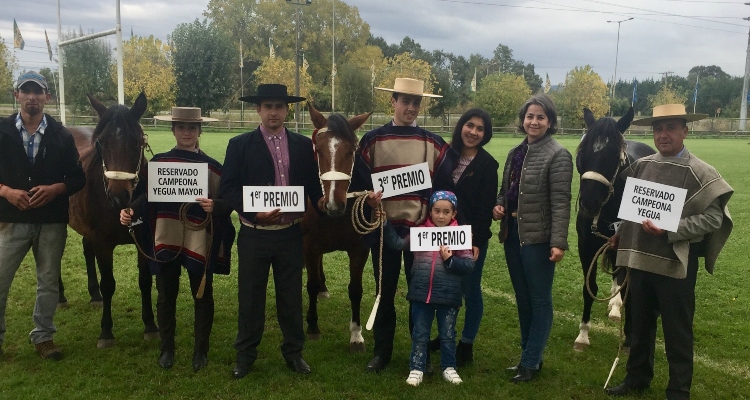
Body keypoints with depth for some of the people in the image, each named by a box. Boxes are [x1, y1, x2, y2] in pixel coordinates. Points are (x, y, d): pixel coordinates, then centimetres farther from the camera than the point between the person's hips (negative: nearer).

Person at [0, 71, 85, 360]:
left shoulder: (61, 136, 1)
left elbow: (78, 178, 2)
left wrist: (56, 188, -16)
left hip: (52, 222, 1)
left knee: (49, 282, 11)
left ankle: (43, 336, 26)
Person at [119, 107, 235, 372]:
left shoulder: (212, 167, -1)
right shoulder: (158, 162, 4)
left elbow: (228, 202, -2)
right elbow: (145, 195, 4)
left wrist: (215, 206, -24)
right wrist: (130, 211, -15)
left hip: (199, 241, -1)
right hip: (165, 239, 1)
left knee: (202, 296, 9)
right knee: (166, 296, 12)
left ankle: (200, 351, 24)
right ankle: (166, 349, 28)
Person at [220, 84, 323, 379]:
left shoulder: (303, 144, 6)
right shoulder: (240, 145, -1)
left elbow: (312, 183, 7)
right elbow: (228, 188, -7)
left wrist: (320, 200, -16)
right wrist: (255, 213, -21)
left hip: (291, 234, 2)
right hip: (254, 234, -2)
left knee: (291, 295, 13)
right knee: (250, 296, 9)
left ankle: (293, 351, 29)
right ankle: (245, 354, 26)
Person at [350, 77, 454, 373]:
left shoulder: (434, 144, 6)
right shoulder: (372, 140, 2)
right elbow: (358, 182, 4)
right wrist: (368, 198, -16)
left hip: (421, 228, 1)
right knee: (384, 291, 9)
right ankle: (382, 351, 23)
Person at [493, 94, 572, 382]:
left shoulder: (558, 155, -10)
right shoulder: (515, 153, 11)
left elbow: (560, 203, -16)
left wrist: (558, 242, -22)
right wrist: (498, 206, -2)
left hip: (538, 237, -7)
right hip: (513, 234, 7)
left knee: (539, 300, 5)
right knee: (522, 299, 16)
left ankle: (531, 362, 15)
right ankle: (528, 355, 30)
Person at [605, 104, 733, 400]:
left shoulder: (699, 173, -11)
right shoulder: (641, 166, 5)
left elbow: (713, 218, -17)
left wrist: (669, 230, -25)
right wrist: (622, 234, 6)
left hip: (676, 262, -5)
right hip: (640, 258, 5)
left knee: (677, 331, 7)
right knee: (640, 322, 19)